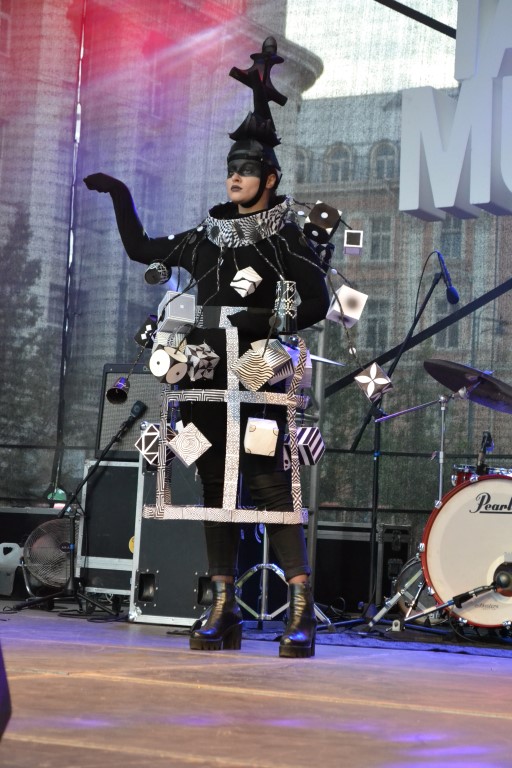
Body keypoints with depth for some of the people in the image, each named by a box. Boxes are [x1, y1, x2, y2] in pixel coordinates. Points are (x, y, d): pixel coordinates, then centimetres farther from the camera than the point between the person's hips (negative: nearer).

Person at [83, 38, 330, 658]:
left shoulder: (285, 238, 2)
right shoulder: (205, 236, 17)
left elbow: (316, 304, -5)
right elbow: (142, 250, 26)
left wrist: (265, 321, -16)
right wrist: (120, 197, 22)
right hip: (206, 374, 6)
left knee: (268, 480, -12)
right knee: (215, 484, 4)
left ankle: (301, 610, -12)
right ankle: (224, 609, 7)